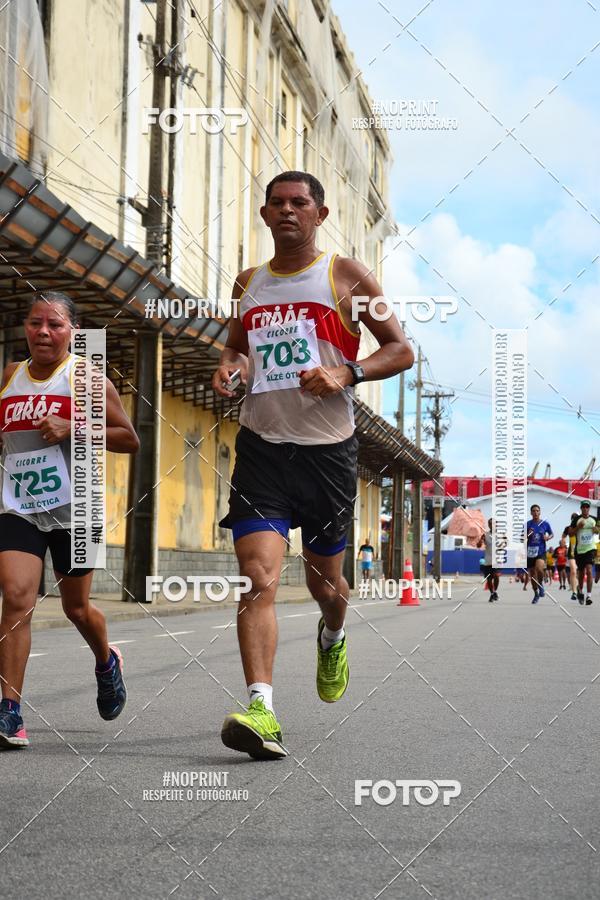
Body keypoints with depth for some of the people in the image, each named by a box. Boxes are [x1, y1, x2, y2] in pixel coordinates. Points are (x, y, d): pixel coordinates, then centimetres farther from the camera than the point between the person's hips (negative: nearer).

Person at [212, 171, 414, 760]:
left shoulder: (345, 276, 2)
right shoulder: (248, 284, 13)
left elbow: (401, 350, 3)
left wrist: (347, 373, -15)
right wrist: (229, 364, 4)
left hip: (328, 450, -1)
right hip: (261, 446, 2)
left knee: (323, 580, 14)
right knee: (259, 578, -16)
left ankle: (332, 638, 49)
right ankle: (261, 710, -22)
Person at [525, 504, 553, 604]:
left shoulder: (545, 524, 1)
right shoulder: (527, 524, 2)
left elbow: (551, 534, 14)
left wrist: (548, 537, -7)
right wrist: (528, 535, -14)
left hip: (541, 551, -2)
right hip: (530, 552, 2)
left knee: (539, 568, -28)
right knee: (532, 574, 9)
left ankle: (541, 584, 1)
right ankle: (536, 594, 27)